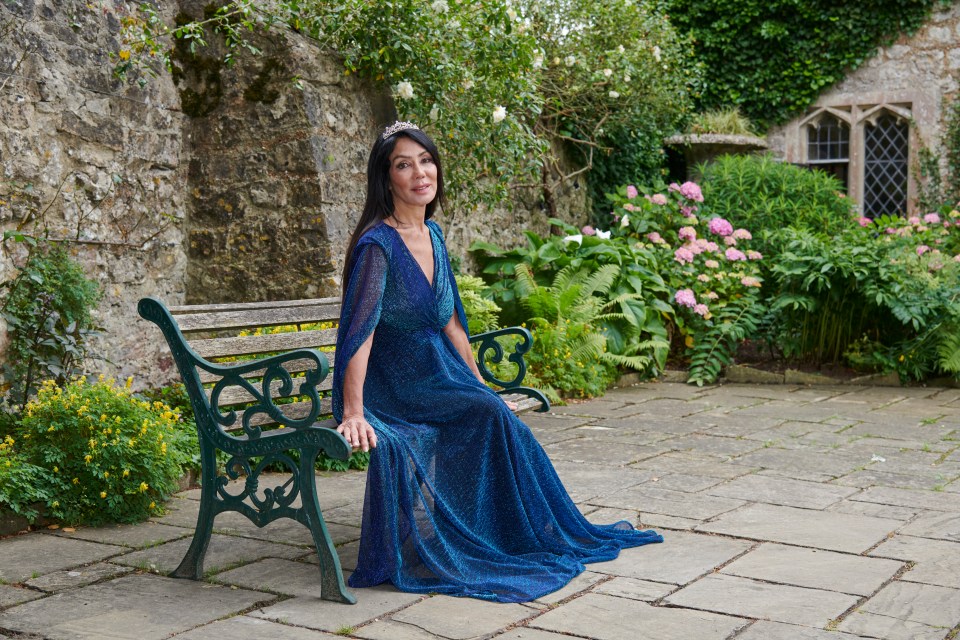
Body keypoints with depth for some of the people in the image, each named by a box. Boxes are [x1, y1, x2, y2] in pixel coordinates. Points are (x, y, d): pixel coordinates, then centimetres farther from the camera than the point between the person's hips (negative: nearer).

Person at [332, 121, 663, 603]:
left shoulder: (432, 235, 7)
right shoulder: (378, 244, -17)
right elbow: (360, 330, -25)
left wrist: (479, 383, 16)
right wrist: (353, 412, -33)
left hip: (441, 378, 7)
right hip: (396, 390, -7)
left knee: (496, 414, -16)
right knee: (490, 416, -23)